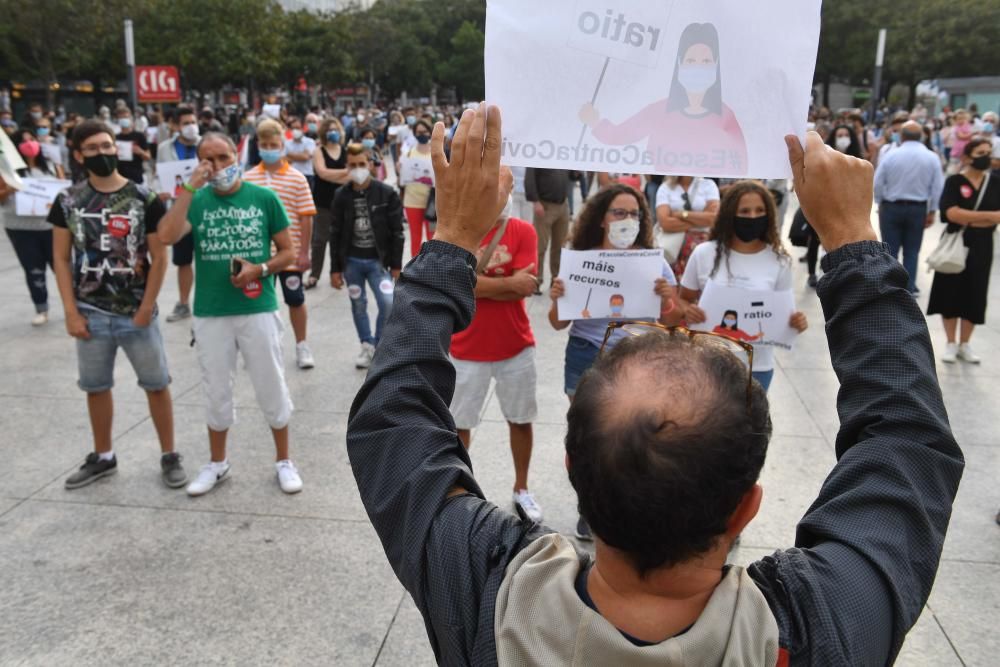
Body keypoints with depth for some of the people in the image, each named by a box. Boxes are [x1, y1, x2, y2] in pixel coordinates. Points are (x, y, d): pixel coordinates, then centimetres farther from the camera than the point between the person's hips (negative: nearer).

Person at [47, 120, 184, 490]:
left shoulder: (144, 198, -5)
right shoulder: (68, 200, 1)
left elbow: (159, 257, -5)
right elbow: (61, 258, 3)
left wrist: (146, 308, -9)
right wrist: (71, 312, -3)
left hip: (136, 313, -2)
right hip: (91, 313, 2)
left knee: (157, 385, 5)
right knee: (96, 387, 14)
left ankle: (169, 456, 19)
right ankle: (103, 457, 32)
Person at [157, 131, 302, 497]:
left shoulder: (264, 198, -2)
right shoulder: (197, 200, 0)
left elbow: (288, 252, 3)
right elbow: (167, 236, -18)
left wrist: (260, 269, -15)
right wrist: (190, 188, -18)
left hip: (258, 309, -1)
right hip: (210, 313, 1)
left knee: (272, 388, 7)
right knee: (216, 391, 13)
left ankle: (284, 461, 24)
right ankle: (217, 463, 31)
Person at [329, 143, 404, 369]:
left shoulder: (387, 194, -6)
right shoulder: (342, 196, 0)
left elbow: (396, 231, -3)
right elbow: (336, 234, 4)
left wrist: (395, 265, -4)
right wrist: (335, 269, 2)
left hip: (377, 260, -2)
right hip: (351, 261, 2)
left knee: (388, 303, -12)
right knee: (358, 305, 10)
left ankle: (379, 345, 8)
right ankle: (367, 345, 27)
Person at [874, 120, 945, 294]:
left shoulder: (890, 155, -8)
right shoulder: (932, 157, -3)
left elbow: (877, 183, -4)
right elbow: (938, 187, -2)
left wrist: (880, 204, 11)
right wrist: (932, 211, 7)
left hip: (891, 207, -1)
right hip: (918, 209, 1)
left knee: (890, 249, 6)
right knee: (912, 250, 10)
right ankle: (909, 288, 12)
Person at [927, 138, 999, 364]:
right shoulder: (954, 181, -6)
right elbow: (952, 213, -19)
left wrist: (967, 219, -18)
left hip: (981, 247, 3)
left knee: (974, 296, 7)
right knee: (951, 293, 3)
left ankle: (965, 344, 19)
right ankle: (951, 343, 16)